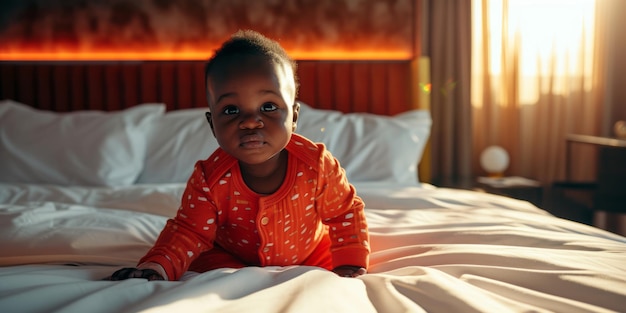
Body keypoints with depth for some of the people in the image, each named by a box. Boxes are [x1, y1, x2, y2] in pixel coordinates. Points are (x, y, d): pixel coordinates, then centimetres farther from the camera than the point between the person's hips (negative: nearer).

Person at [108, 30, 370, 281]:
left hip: (310, 251, 2)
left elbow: (346, 213, -14)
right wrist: (159, 266, -41)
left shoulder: (317, 165, -29)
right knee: (207, 261, -23)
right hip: (232, 255, -1)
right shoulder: (210, 180, -29)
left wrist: (350, 265, -21)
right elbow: (189, 232, -22)